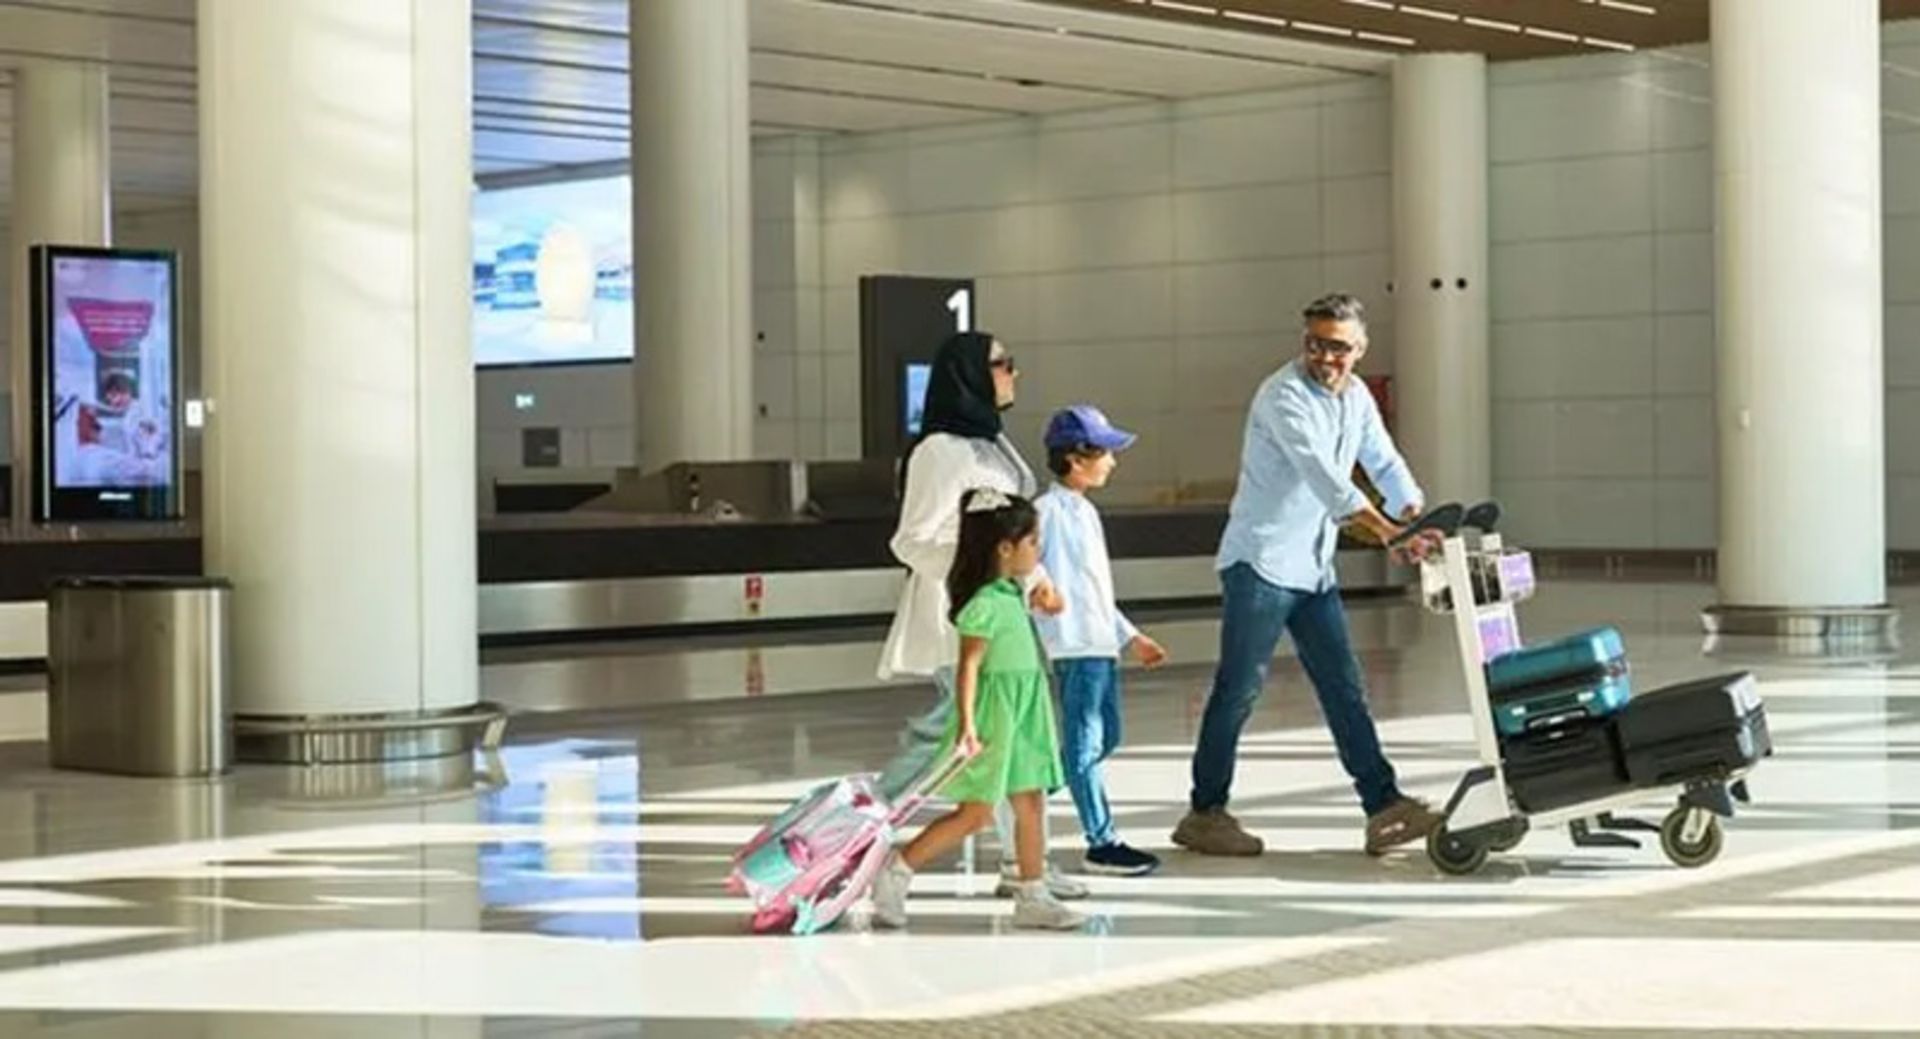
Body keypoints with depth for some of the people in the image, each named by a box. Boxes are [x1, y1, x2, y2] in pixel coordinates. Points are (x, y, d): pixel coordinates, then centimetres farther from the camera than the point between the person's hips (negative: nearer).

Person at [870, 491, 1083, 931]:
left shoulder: (1012, 596, 10)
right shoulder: (985, 604, -18)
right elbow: (968, 667, -20)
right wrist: (967, 724, -23)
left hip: (1021, 714, 9)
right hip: (992, 714, -9)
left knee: (1031, 803, 9)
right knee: (975, 813, -4)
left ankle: (1032, 896, 15)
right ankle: (896, 870, 5)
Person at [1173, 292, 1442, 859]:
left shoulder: (1356, 397, 10)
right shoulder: (1284, 396, -16)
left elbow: (1386, 465, 11)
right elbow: (1320, 473, -29)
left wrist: (1420, 523, -9)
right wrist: (1384, 530, -38)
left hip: (1313, 568, 8)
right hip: (1261, 561, -8)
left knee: (1344, 688, 4)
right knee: (1239, 688, -3)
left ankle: (1384, 807, 3)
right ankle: (1205, 813, 5)